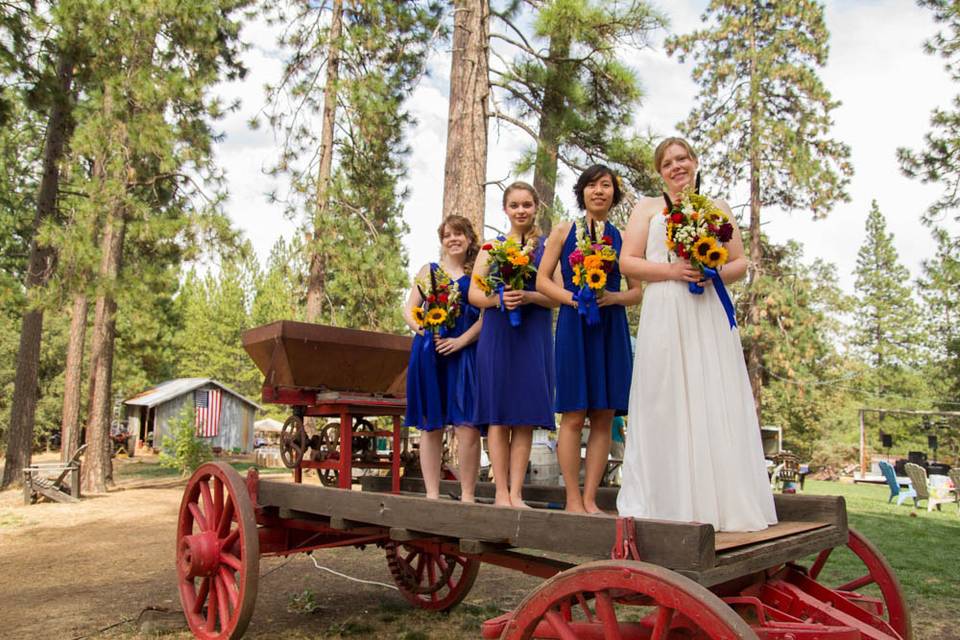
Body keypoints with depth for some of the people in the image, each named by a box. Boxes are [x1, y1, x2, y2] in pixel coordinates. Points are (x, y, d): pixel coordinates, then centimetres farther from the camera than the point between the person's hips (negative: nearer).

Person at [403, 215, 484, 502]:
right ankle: (432, 494, 12)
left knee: (467, 425, -10)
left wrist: (461, 340, -12)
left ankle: (467, 495, -2)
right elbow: (409, 309, 12)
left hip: (464, 353, -2)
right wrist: (423, 329, -7)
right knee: (430, 425, 4)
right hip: (429, 353, 2)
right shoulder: (429, 270, 16)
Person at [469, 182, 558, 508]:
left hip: (534, 336, 0)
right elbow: (473, 293, 6)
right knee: (498, 416, -1)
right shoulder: (491, 247, 12)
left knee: (525, 418, -1)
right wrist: (499, 298, -13)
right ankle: (501, 492, 5)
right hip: (497, 335, 1)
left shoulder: (547, 247, 9)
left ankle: (516, 493, 5)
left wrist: (528, 297, -16)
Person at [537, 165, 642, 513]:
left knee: (604, 416, 2)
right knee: (573, 416, -4)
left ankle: (589, 499, 10)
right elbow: (542, 280, 4)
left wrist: (614, 297, -10)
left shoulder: (623, 236, 11)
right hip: (573, 326, -2)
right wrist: (572, 297, -12)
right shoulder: (563, 231, 7)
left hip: (611, 329, 3)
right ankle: (573, 499, 5)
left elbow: (638, 291, 11)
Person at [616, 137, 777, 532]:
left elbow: (740, 264, 16)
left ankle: (721, 501, 5)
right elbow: (627, 262, 3)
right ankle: (669, 502, 2)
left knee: (715, 403, -2)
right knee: (667, 403, -4)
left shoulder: (718, 208, 19)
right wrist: (671, 270, -11)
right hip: (665, 316, -2)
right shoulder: (647, 208, 13)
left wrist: (716, 273, -6)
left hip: (709, 315, 2)